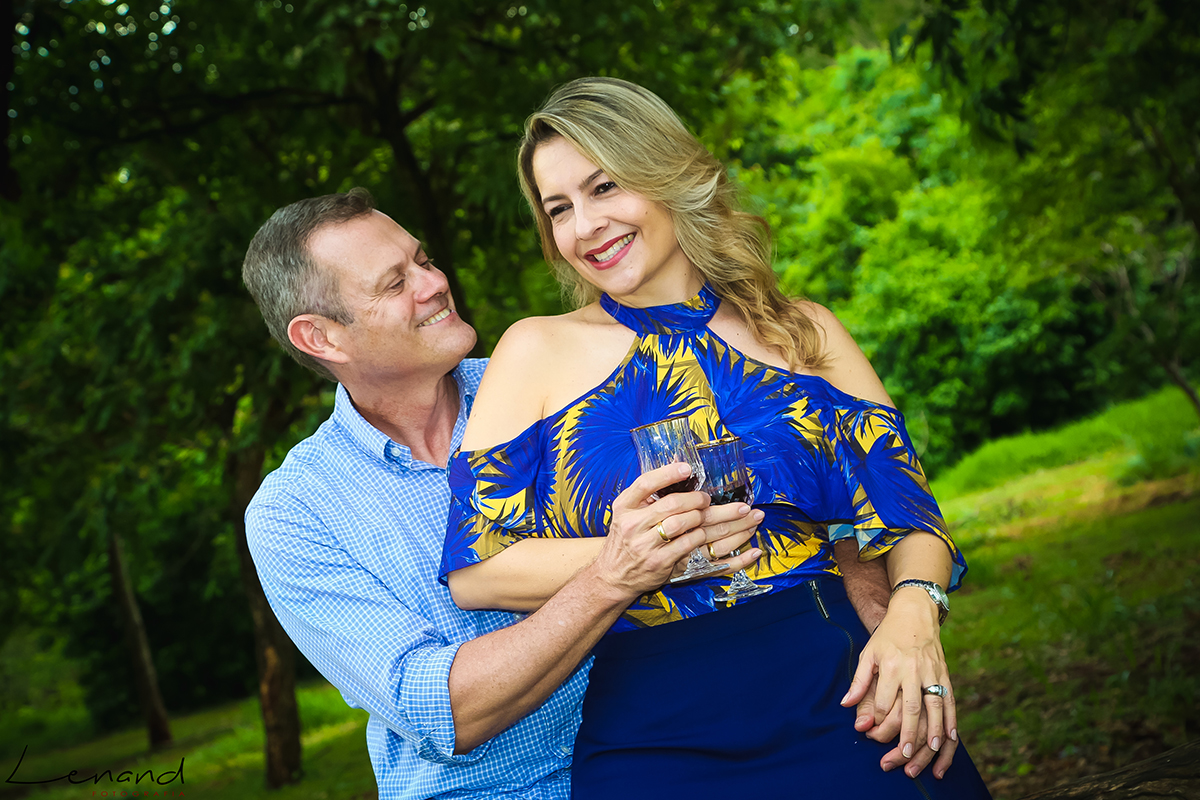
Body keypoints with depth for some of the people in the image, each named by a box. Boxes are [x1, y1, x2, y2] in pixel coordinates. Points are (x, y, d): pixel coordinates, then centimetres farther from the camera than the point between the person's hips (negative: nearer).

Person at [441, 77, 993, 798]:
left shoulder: (804, 332, 9)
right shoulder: (538, 351, 3)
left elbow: (909, 508, 5)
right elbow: (475, 572, -5)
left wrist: (915, 611, -16)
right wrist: (656, 551, -15)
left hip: (838, 708, 2)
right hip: (652, 739, -1)